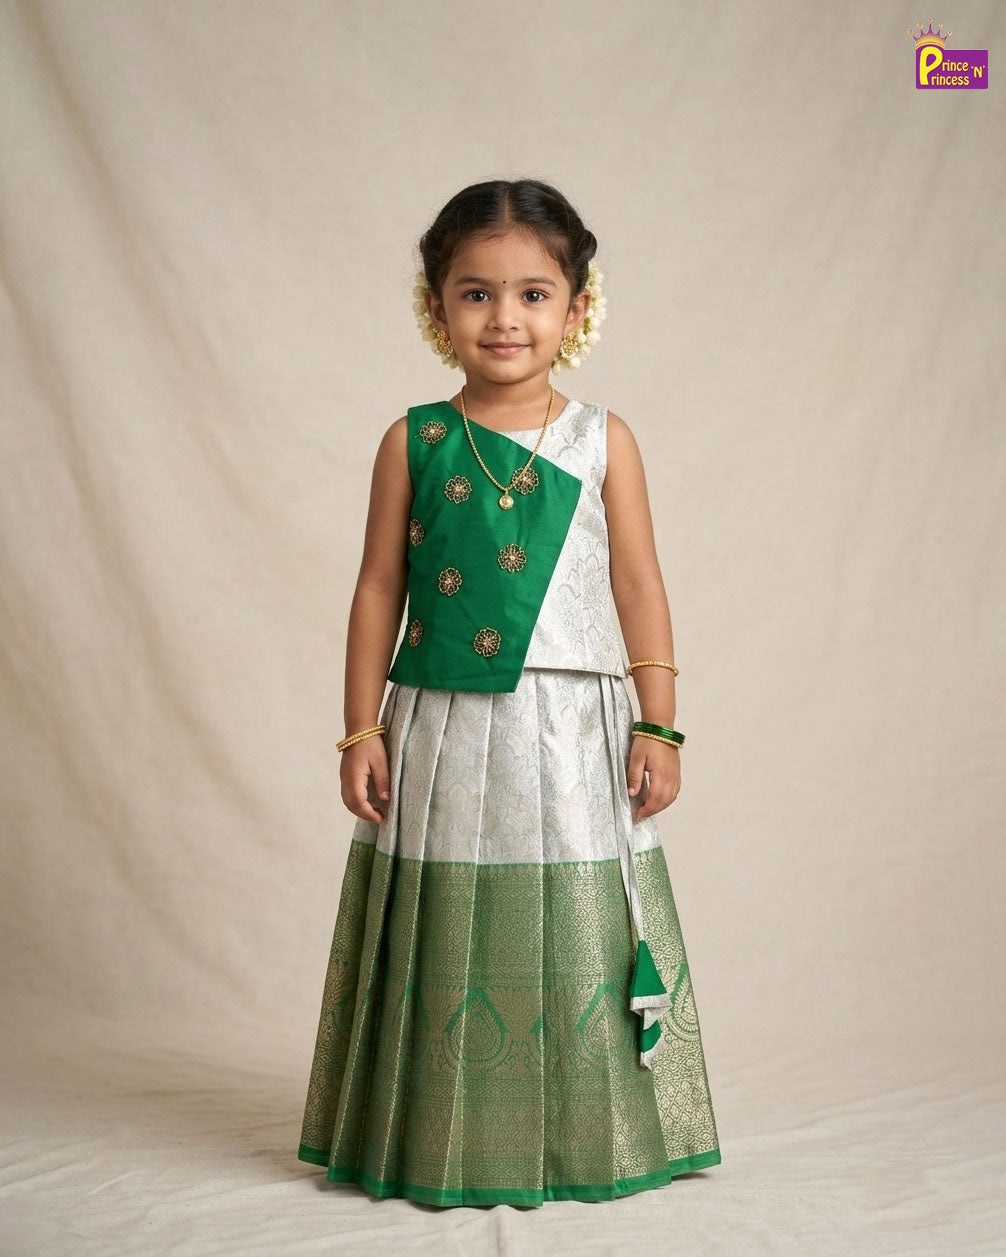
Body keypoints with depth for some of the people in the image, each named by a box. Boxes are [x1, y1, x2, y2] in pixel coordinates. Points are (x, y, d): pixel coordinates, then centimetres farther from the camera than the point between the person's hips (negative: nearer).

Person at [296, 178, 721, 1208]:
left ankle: (586, 1143, 22)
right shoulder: (413, 443, 3)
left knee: (576, 935, 5)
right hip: (443, 731, 1)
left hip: (572, 734, 0)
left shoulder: (603, 441, 2)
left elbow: (639, 587, 3)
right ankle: (445, 1144, 23)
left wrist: (657, 726, -1)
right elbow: (379, 590, 5)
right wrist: (363, 728, 1)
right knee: (448, 937, 6)